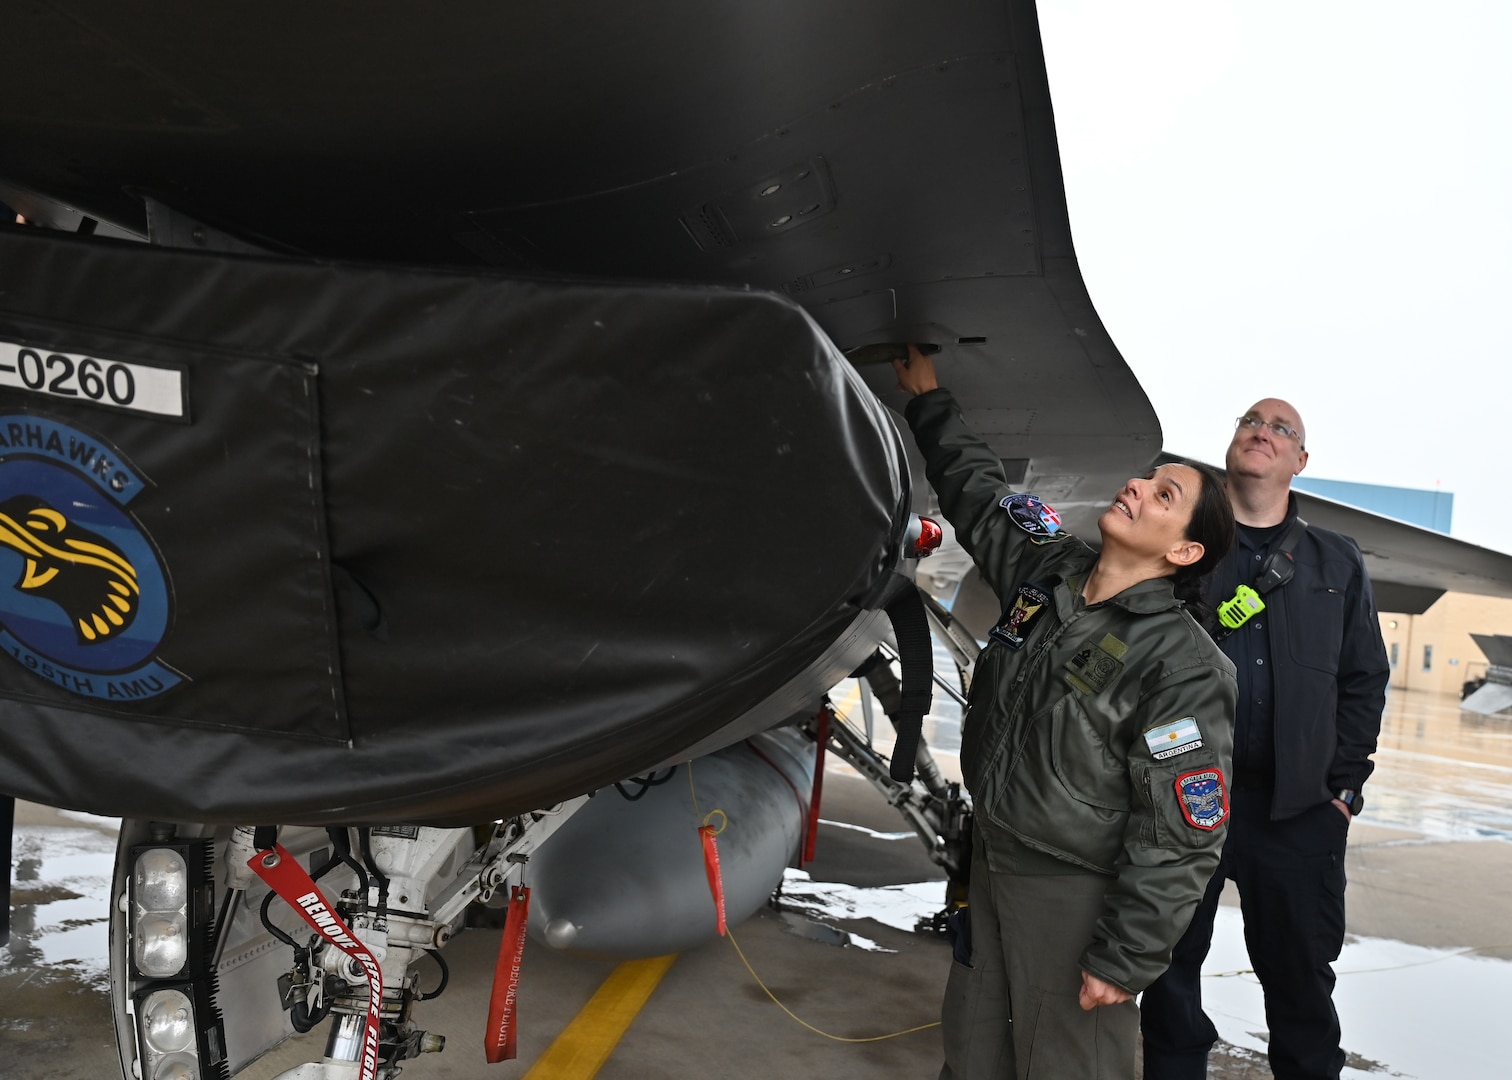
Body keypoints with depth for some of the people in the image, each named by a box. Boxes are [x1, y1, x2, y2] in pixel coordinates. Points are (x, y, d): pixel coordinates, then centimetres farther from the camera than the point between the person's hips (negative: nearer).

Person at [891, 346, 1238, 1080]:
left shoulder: (1184, 670, -22)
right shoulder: (1048, 575, -1)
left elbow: (1178, 841, -20)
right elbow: (977, 495, 16)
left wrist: (1123, 962, -18)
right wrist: (928, 398, 23)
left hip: (1074, 897, -7)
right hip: (991, 861, 7)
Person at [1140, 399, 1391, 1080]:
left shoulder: (1337, 563, 12)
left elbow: (1364, 680, 11)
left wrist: (1344, 784, 3)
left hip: (1298, 807, 1)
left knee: (1301, 978, 9)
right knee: (1171, 971, 9)